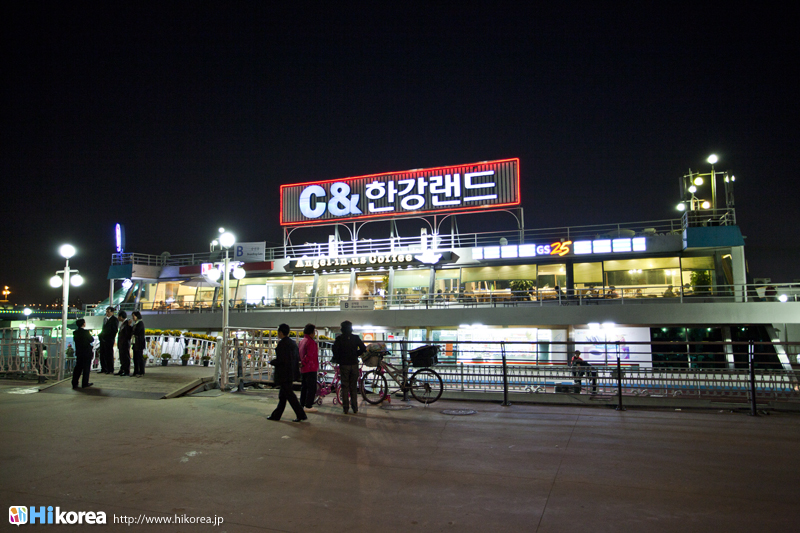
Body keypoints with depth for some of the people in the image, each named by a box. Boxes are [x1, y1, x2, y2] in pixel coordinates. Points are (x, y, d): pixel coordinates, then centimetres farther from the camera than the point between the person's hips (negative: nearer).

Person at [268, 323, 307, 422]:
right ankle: (276, 415, 25)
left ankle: (301, 415, -5)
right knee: (282, 395, 16)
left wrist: (271, 362, -3)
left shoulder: (282, 343, -16)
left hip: (284, 374, -9)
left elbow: (280, 360, -22)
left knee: (289, 394, -5)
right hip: (291, 373, 9)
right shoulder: (293, 343, 11)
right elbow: (298, 358, 13)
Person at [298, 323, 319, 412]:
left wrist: (301, 363, 16)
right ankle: (308, 406, -4)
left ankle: (302, 405, 20)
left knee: (304, 387, 15)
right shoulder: (311, 342, -15)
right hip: (310, 368, -9)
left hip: (303, 369, 9)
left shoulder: (301, 341, 12)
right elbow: (309, 355, -23)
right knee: (311, 388, -4)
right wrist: (303, 363, -15)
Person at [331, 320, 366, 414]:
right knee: (354, 387, 9)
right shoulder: (356, 338, 2)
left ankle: (346, 409, 5)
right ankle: (355, 409, 10)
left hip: (344, 365, -2)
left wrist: (336, 359, 4)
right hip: (354, 364, 2)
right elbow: (363, 349, -1)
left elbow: (335, 350, -13)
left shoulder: (339, 338, -3)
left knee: (345, 387, 5)